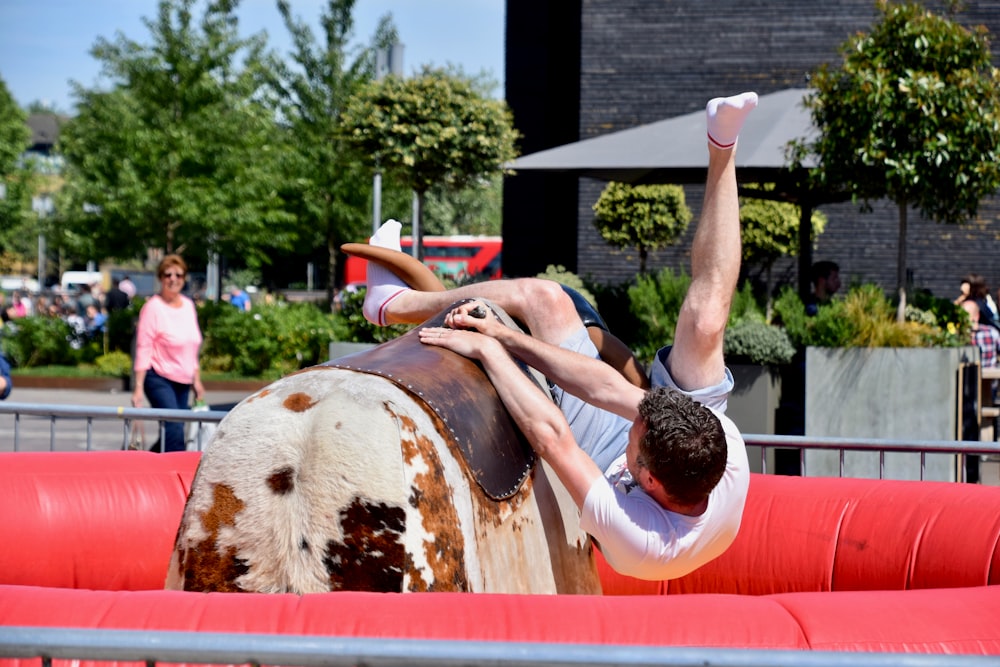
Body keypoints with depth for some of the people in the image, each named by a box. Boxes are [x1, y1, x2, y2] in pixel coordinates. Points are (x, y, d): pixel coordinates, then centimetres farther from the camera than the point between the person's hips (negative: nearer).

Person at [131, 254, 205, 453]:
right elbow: (143, 349, -13)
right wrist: (139, 387, -18)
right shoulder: (153, 307, -9)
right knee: (175, 430, -17)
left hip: (182, 381, 7)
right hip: (159, 378, -7)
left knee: (173, 432, 6)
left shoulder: (188, 305, 10)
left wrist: (197, 380, 17)